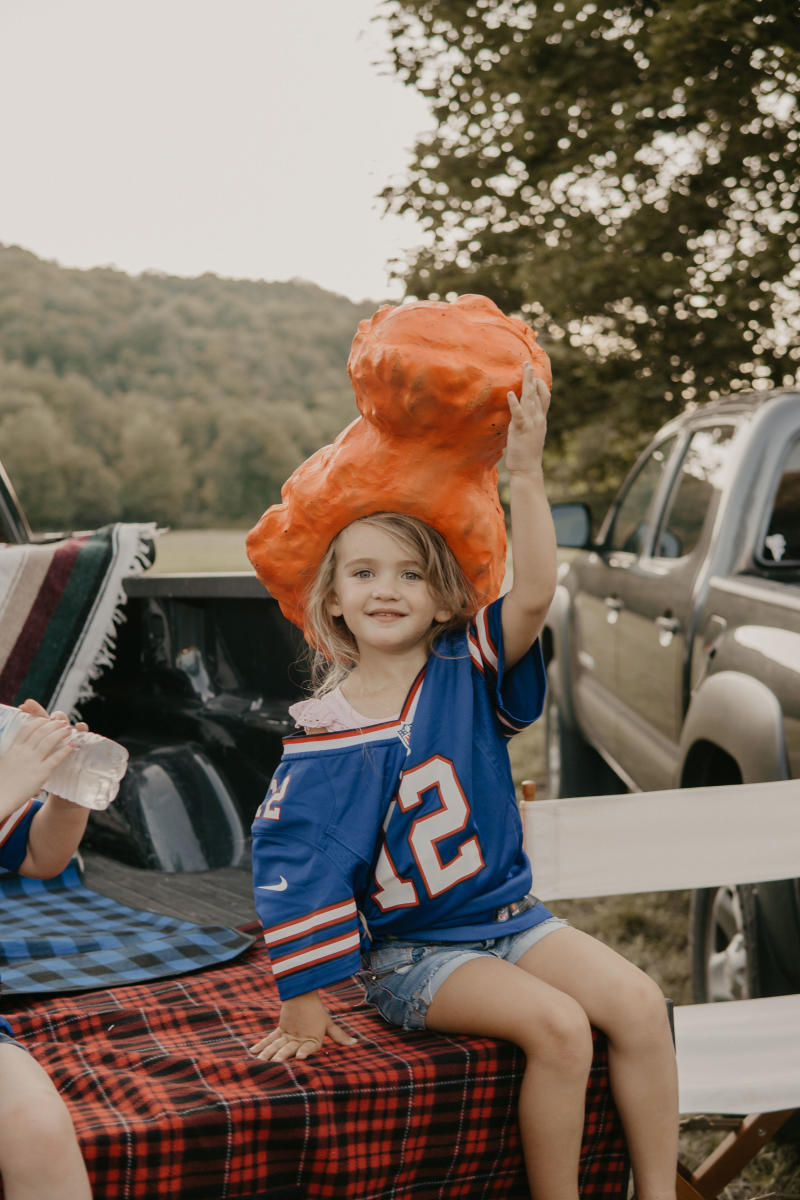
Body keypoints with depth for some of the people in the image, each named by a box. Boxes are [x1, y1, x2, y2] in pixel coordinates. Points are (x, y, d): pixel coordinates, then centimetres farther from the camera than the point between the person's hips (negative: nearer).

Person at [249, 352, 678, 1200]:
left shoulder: (467, 671, -4)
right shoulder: (326, 735, -12)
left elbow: (534, 595, -21)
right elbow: (293, 864, -12)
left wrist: (526, 474, -29)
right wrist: (303, 1006, -13)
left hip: (508, 914, 4)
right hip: (409, 949, -4)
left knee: (639, 1004, -14)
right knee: (556, 1024, -25)